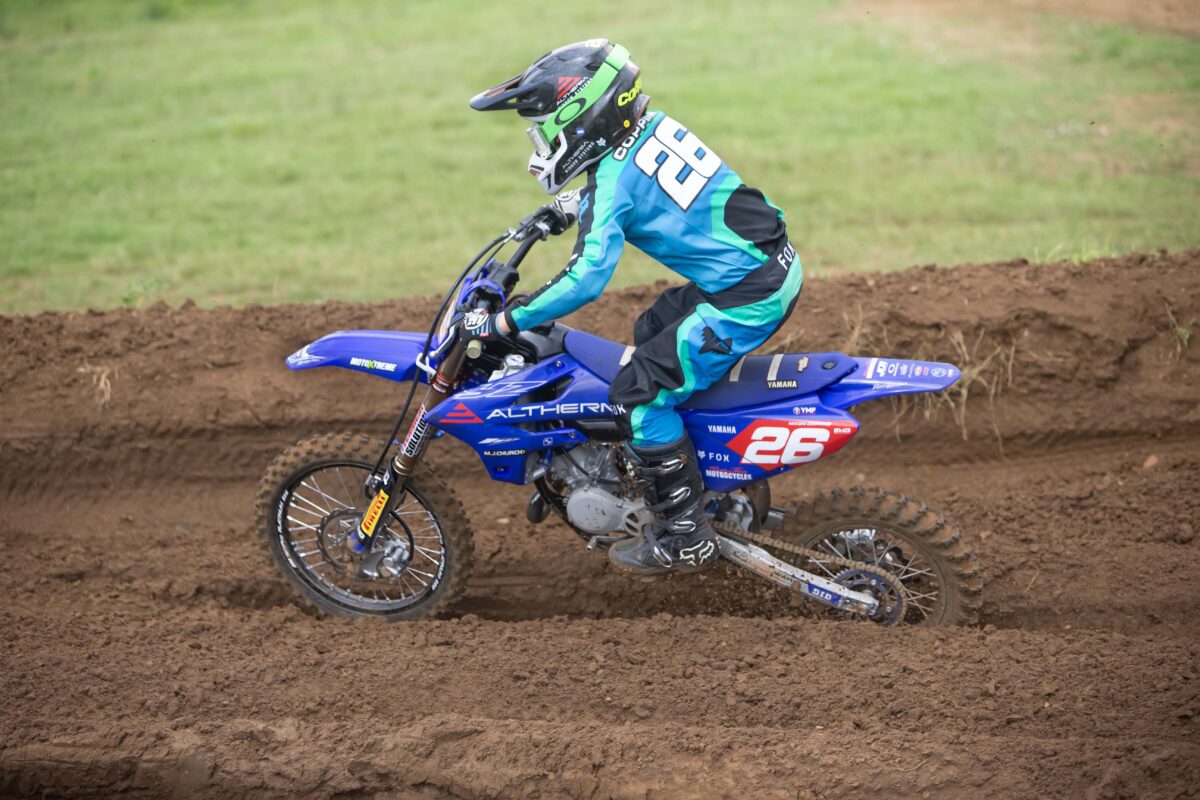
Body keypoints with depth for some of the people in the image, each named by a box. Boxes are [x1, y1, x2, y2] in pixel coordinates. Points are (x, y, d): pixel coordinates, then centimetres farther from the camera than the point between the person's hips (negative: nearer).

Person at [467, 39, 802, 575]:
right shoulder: (655, 127, 7)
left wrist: (507, 322, -19)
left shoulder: (613, 181, -17)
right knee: (652, 331, 28)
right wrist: (567, 208, 34)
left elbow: (586, 280, -27)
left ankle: (686, 539, 1)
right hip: (778, 262, 10)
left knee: (638, 392, -6)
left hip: (748, 298, -10)